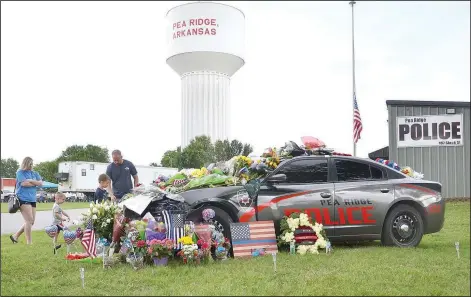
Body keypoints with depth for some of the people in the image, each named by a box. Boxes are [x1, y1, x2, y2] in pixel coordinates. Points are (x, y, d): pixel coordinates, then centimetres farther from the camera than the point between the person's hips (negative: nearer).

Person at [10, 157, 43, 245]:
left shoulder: (35, 173, 16)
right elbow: (24, 183, -14)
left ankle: (15, 236, 20)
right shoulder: (20, 172, -1)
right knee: (29, 220, -12)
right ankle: (29, 242, -7)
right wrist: (35, 183, -2)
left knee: (31, 222, 6)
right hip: (23, 199, -7)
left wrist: (31, 181, -10)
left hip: (32, 199, 7)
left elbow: (41, 183, 4)